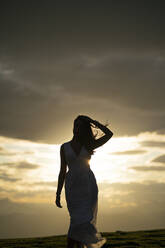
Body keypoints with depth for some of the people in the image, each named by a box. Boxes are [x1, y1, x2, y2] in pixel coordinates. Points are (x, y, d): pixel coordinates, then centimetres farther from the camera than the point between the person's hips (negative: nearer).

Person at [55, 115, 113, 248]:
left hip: (88, 185, 0)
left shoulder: (88, 145, 7)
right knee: (78, 219, -6)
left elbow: (109, 134, 0)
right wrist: (58, 194, 5)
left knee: (82, 219, -10)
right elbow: (62, 171, 9)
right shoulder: (64, 147, 8)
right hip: (72, 186, 0)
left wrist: (93, 121, 2)